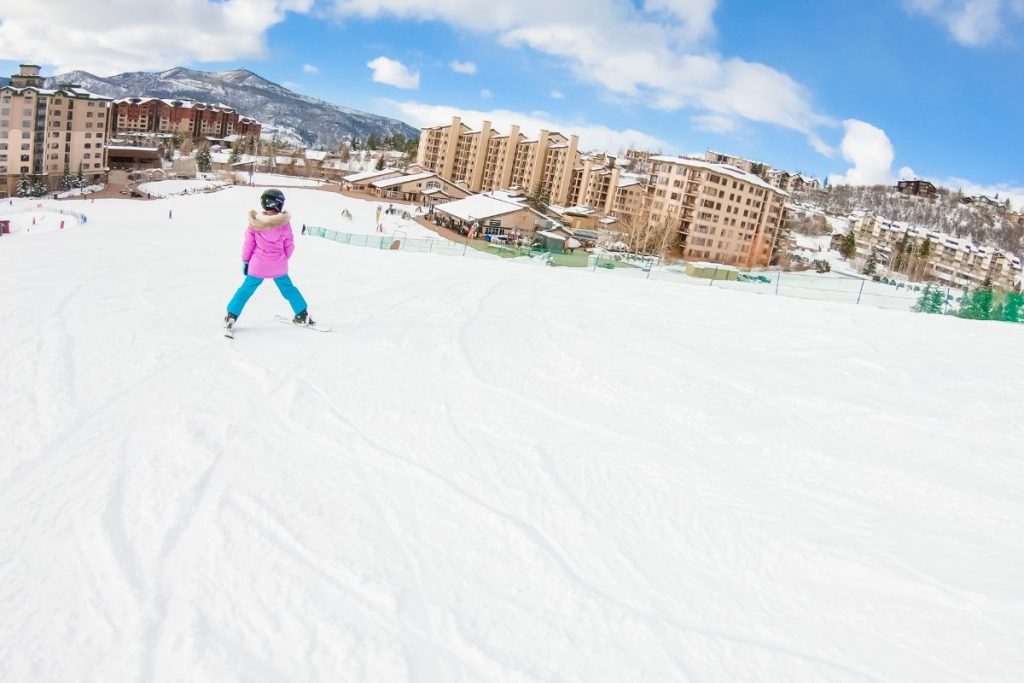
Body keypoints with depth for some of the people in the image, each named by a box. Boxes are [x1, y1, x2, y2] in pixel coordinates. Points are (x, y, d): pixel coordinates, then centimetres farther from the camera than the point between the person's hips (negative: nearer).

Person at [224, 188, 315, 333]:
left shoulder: (255, 222, -9)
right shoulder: (284, 223, -9)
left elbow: (248, 243, -3)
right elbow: (289, 245, 0)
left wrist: (245, 261, 10)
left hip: (258, 265, 0)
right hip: (279, 267, 0)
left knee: (246, 290, 11)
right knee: (288, 289, 17)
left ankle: (231, 317, 9)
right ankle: (303, 315, 21)